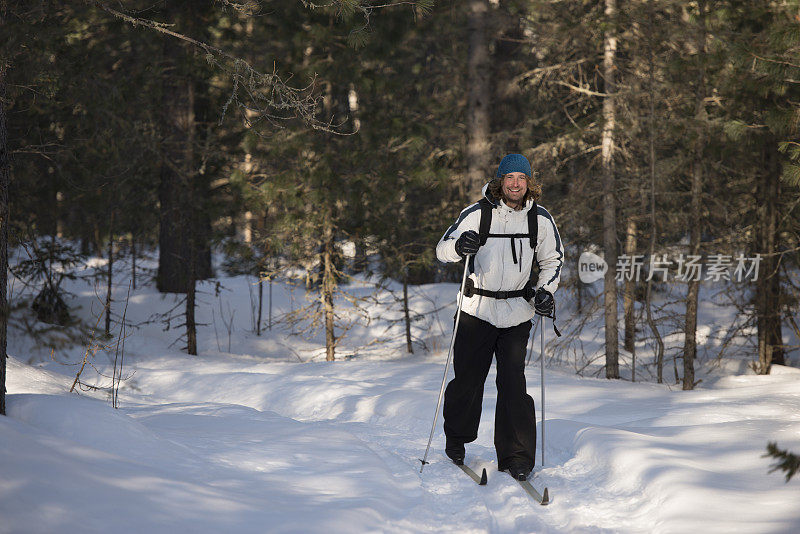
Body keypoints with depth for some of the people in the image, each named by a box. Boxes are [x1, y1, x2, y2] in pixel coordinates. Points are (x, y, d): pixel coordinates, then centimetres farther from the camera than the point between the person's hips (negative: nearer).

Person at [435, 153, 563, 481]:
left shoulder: (540, 220, 2)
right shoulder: (478, 214, -6)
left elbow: (553, 260, 16)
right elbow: (442, 249, -11)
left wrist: (544, 291, -1)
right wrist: (459, 246, -34)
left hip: (517, 312, 1)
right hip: (477, 307, -1)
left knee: (513, 383, -7)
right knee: (468, 377, 4)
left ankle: (516, 456, -2)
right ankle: (457, 439, 28)